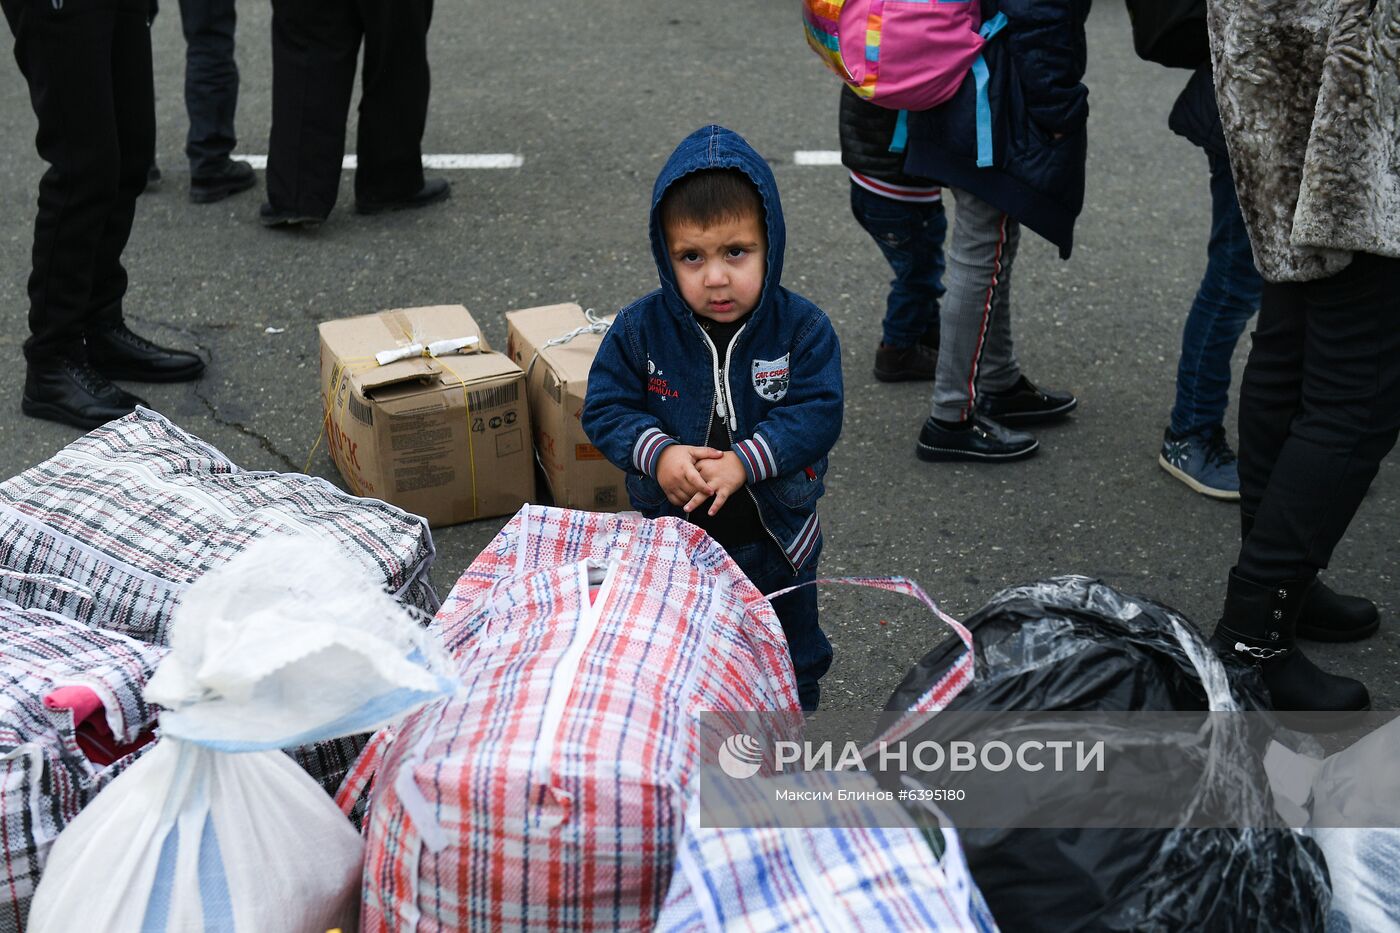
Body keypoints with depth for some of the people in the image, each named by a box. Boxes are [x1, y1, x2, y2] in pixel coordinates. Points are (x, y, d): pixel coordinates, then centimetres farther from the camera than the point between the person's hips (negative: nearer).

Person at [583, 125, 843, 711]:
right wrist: (658, 454, -28)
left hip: (775, 537, 0)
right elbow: (605, 407, -11)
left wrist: (743, 461, -31)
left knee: (791, 655, 25)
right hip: (673, 535, 0)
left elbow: (816, 415, -21)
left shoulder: (802, 328, -18)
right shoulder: (640, 329, -15)